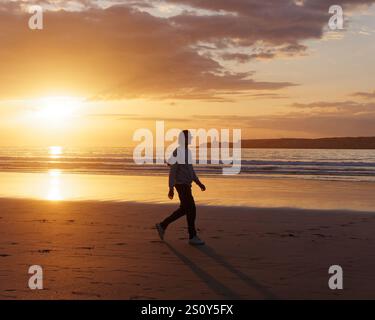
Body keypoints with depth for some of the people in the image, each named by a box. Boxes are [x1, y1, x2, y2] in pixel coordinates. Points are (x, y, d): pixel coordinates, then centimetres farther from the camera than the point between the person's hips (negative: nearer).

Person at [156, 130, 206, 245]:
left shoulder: (187, 152, 15)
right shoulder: (177, 152, -15)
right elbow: (172, 171, -18)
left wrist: (199, 183, 17)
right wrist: (171, 189, -20)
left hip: (186, 185, 10)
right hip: (182, 185, -10)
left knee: (184, 210, 15)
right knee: (191, 210, -7)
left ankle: (162, 225, 24)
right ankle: (192, 237, 0)